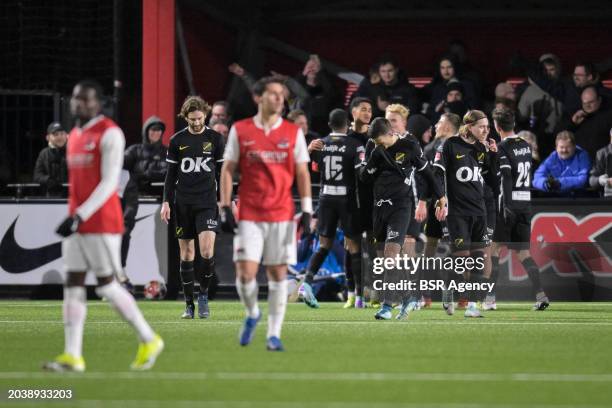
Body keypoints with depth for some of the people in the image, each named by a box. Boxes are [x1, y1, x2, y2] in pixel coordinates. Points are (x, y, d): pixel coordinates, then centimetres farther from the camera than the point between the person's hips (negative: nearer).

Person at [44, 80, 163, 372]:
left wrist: (80, 216, -22)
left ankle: (149, 340, 11)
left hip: (102, 224, -8)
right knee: (73, 284, 1)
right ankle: (72, 356, -1)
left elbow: (109, 182, -17)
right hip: (77, 222, 8)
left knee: (106, 285, -4)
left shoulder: (109, 134, -10)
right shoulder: (75, 136, 15)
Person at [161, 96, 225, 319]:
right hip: (183, 204, 1)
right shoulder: (177, 140, 4)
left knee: (207, 249, -17)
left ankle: (203, 294, 2)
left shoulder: (215, 139, 3)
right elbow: (171, 174, 9)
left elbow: (222, 171, 8)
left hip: (207, 202, -1)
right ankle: (189, 304, 9)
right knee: (186, 252, 2)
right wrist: (166, 202, 2)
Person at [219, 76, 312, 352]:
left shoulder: (293, 132, 5)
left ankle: (274, 334, 7)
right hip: (249, 214, -1)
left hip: (282, 215, 1)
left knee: (278, 274, 1)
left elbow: (302, 173, 8)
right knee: (245, 273, -9)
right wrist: (225, 208, -1)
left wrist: (307, 211, 0)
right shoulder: (240, 131, 3)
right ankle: (252, 314, 21)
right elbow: (228, 170, 7)